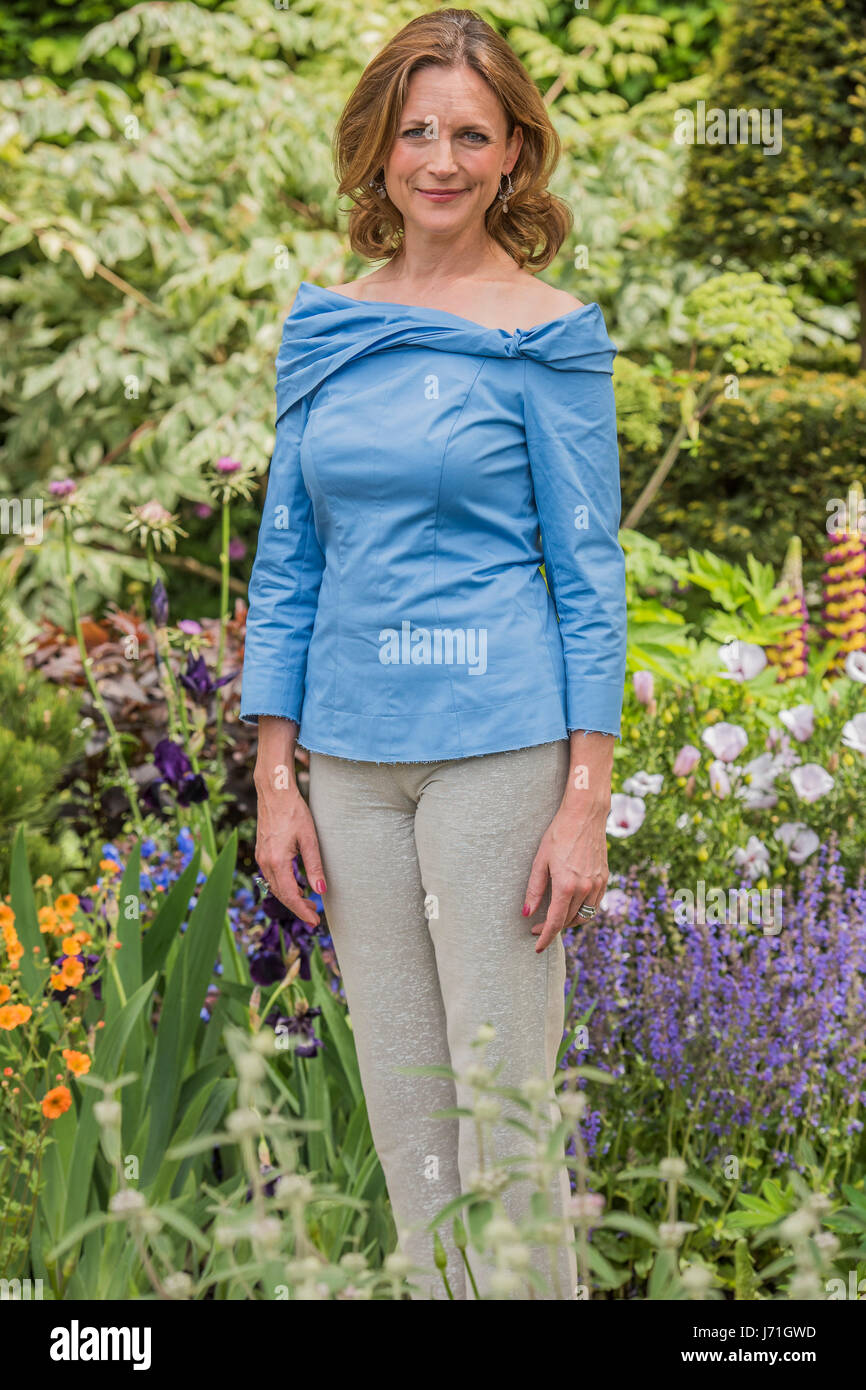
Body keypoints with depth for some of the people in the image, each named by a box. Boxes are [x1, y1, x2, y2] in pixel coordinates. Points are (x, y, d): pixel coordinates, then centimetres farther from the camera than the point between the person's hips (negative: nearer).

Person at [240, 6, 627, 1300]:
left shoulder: (550, 336, -4)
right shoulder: (323, 329, 8)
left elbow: (590, 573, -5)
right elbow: (287, 559, 11)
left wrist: (587, 804, -11)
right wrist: (276, 778, 4)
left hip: (499, 749, -5)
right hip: (353, 756, 5)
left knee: (505, 1098, -1)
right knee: (403, 1108, 11)